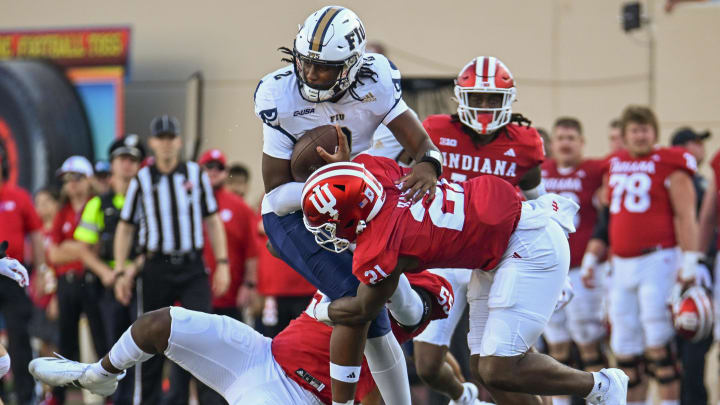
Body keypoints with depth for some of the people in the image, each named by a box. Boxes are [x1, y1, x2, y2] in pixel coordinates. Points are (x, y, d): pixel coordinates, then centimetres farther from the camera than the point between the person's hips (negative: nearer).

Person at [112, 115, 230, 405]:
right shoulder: (141, 181, 4)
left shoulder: (196, 175, 6)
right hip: (157, 269, 0)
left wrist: (222, 263, 3)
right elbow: (125, 228, 9)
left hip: (192, 269, 0)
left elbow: (212, 221, 11)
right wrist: (120, 273, 2)